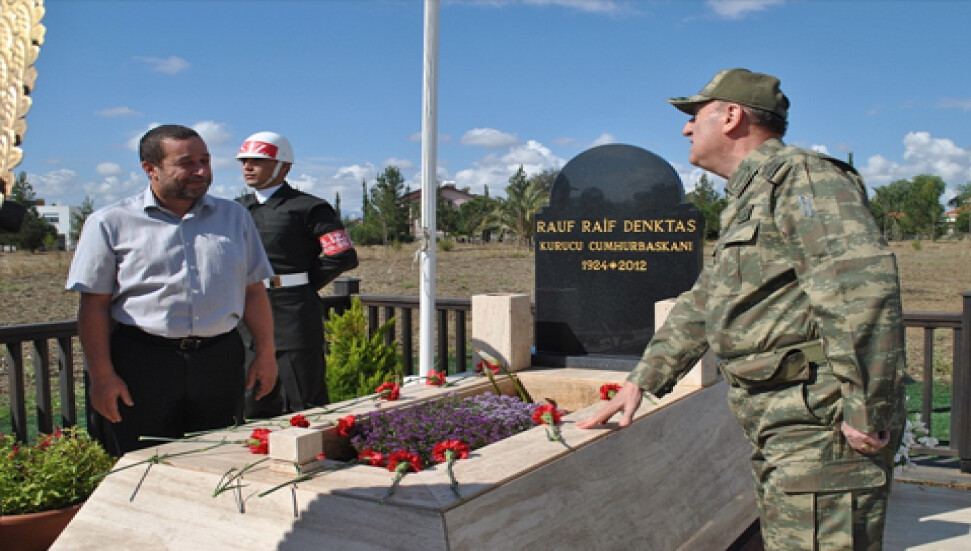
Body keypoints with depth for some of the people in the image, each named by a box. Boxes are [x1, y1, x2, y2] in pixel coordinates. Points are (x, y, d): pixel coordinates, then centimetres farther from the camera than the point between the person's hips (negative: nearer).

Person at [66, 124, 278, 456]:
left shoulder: (234, 217, 11)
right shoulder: (110, 223, 1)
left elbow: (253, 291, 13)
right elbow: (95, 305, -1)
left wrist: (266, 354, 7)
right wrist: (102, 375, -6)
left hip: (220, 362, 3)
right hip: (142, 363, -2)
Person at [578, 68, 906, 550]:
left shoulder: (800, 177, -12)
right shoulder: (746, 203, 21)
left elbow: (860, 288, -24)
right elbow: (699, 308, 25)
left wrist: (866, 414, -24)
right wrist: (641, 381, 20)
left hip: (823, 427, -10)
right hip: (778, 435, 10)